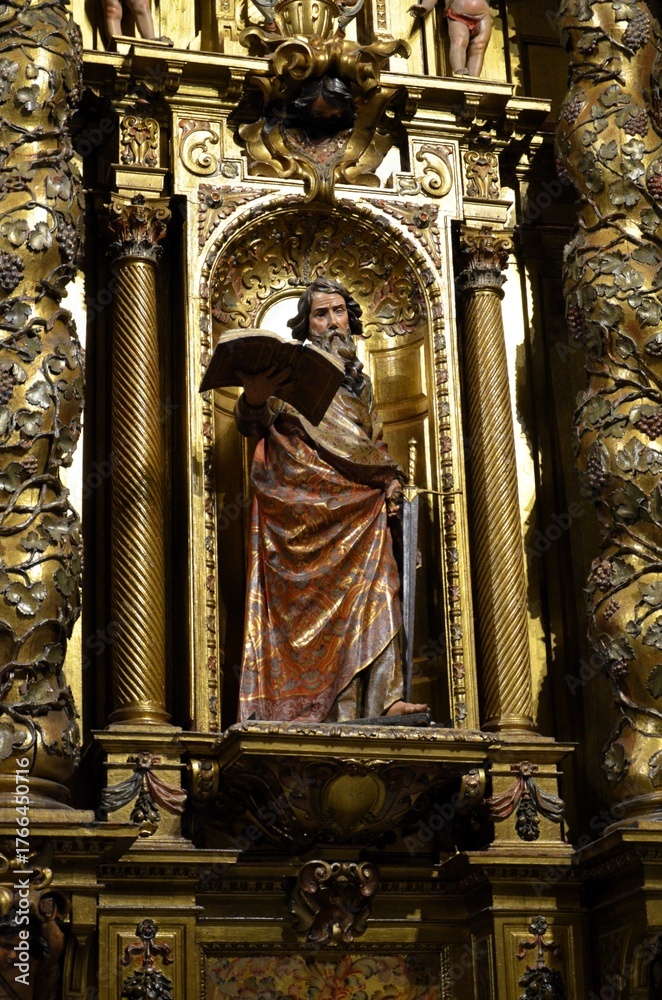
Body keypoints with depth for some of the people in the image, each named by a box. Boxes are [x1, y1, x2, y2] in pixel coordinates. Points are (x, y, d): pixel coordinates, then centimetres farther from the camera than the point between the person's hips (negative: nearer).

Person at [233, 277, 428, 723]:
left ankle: (382, 700, -17)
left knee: (373, 596, -10)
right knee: (318, 602, -13)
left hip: (358, 508, 5)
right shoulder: (294, 372, 6)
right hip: (306, 504, -5)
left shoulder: (360, 382, 25)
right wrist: (255, 399, -33)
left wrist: (391, 478, 9)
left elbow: (377, 444, 30)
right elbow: (253, 423, -9)